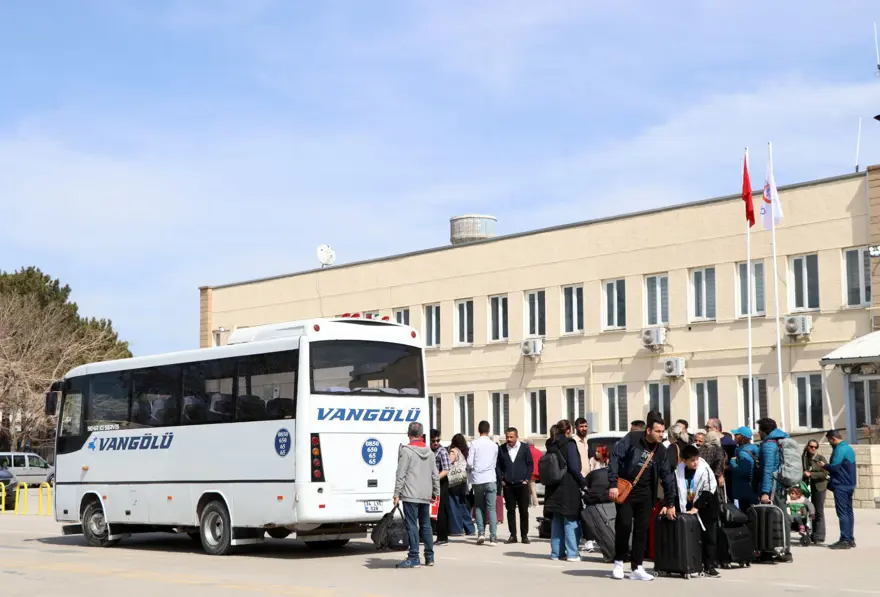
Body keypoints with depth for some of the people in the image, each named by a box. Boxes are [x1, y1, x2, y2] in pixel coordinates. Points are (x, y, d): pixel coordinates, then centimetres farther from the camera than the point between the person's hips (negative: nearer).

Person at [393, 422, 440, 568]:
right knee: (426, 525, 13)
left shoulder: (406, 451, -8)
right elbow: (435, 475, 15)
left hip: (411, 495, -6)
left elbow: (401, 474, -11)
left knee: (412, 526, -5)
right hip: (426, 496, 6)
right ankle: (429, 557, 16)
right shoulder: (428, 452, 12)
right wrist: (435, 492, 23)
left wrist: (397, 494, -8)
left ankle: (413, 558, -7)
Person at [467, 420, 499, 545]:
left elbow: (469, 463, -6)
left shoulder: (474, 443, -3)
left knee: (479, 507, 14)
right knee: (491, 508, 0)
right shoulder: (494, 445, 5)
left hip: (478, 479, -1)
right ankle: (493, 537, -7)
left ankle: (481, 532, 3)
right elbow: (495, 463, 13)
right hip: (491, 479, 1)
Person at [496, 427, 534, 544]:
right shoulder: (502, 449, 5)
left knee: (524, 510, 1)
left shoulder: (524, 448, 2)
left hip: (521, 484, -1)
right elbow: (498, 465, 9)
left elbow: (530, 464, 4)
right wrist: (501, 479, 0)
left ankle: (524, 535, 8)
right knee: (510, 510, 2)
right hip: (508, 485, 1)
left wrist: (526, 479, -3)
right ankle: (513, 535, 7)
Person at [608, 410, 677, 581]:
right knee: (624, 525, -9)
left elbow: (667, 476, 9)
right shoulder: (631, 439, -9)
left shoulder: (661, 450, 4)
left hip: (645, 493, 4)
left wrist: (670, 503, 7)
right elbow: (615, 457, -12)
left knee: (642, 529, 2)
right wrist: (613, 484, -19)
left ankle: (637, 568, 7)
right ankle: (619, 562, 9)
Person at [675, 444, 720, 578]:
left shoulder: (705, 470, -17)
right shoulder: (679, 470, -5)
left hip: (706, 507, -3)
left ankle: (709, 566, 3)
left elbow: (707, 492, -18)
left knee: (709, 536, -2)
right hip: (689, 508, 3)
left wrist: (696, 507, -21)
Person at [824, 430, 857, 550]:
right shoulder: (849, 448, 16)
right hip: (850, 484, 10)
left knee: (842, 513, -8)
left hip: (841, 485, -10)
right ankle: (850, 539, 14)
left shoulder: (840, 449, -15)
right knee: (849, 512, 11)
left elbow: (834, 466, -21)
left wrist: (824, 466, -2)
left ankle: (844, 540, -9)